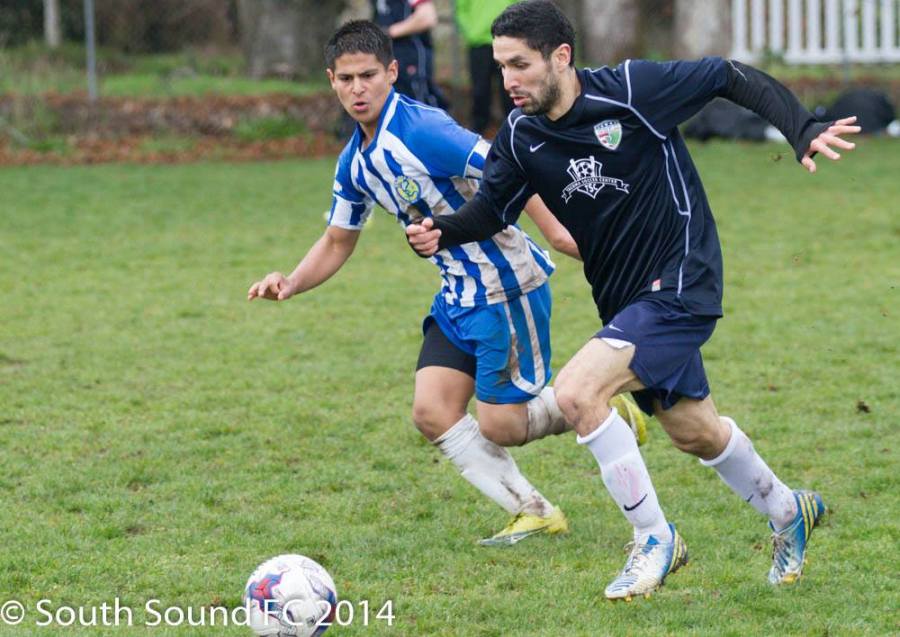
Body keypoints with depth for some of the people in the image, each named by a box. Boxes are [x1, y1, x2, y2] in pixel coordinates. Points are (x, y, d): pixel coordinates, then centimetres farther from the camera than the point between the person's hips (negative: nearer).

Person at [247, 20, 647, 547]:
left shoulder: (421, 131, -22)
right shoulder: (355, 163, 6)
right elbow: (337, 243, 16)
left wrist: (554, 229, -36)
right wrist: (290, 284, -1)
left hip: (506, 288, -8)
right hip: (460, 298, 8)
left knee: (499, 426, -6)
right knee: (433, 413, -2)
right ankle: (534, 514, 10)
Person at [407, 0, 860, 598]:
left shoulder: (631, 89, -19)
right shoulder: (520, 136, -4)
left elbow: (733, 78, -10)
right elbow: (492, 210, 5)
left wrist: (803, 130, -19)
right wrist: (441, 232, -15)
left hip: (681, 283, -7)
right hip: (624, 299, 7)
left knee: (577, 392, -22)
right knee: (693, 431, 19)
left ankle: (655, 540, -7)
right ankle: (788, 512, 46)